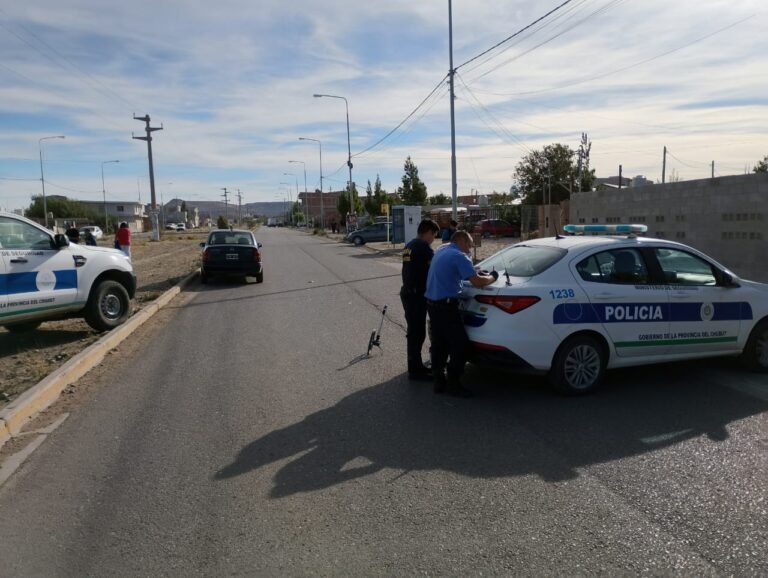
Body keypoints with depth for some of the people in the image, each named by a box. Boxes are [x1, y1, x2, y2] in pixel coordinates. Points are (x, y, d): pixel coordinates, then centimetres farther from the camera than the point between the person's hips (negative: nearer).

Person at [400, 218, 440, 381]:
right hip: (417, 295, -10)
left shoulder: (409, 245, 15)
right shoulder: (423, 246, -14)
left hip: (408, 292, 10)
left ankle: (416, 366, 25)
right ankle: (415, 371, 3)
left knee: (414, 331, 16)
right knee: (417, 333, -3)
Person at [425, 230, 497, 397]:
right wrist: (492, 277, -1)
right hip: (446, 306, -9)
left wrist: (476, 273, 16)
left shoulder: (441, 252, 15)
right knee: (460, 345, -1)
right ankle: (453, 384, 5)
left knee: (439, 344, 14)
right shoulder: (459, 256, -14)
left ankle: (439, 382, 20)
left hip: (432, 304, 9)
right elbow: (477, 282, -21)